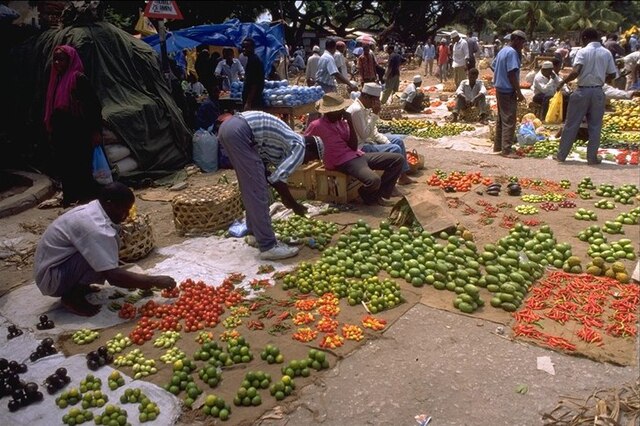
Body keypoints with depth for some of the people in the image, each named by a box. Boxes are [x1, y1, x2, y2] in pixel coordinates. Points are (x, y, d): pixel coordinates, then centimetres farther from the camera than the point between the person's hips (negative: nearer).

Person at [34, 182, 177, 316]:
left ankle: (78, 285, 10)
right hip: (51, 278, -9)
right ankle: (72, 296, -8)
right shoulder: (95, 228, -31)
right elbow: (113, 276, -33)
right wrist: (155, 281, -25)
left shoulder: (92, 210, -2)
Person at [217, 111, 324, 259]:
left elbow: (263, 171, 27)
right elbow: (277, 178, -8)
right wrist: (294, 205, 7)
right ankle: (268, 246, 1)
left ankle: (256, 233, 31)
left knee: (250, 187, 20)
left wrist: (284, 197, 32)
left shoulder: (289, 142, 25)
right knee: (257, 190, -4)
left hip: (229, 126, 10)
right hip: (239, 131, -10)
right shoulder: (299, 147, 0)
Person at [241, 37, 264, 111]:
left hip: (253, 102, -10)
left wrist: (248, 103, -22)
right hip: (253, 100, 10)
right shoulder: (252, 60, 16)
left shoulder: (253, 61, -15)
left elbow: (254, 84, -21)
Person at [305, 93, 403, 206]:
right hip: (343, 162, -8)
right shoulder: (317, 125, -7)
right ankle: (368, 195, 2)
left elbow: (354, 147, 4)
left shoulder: (342, 121, 12)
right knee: (374, 180, -36)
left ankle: (381, 195, 2)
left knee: (397, 159, 1)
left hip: (357, 155, 8)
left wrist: (350, 123, -4)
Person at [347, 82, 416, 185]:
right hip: (361, 148, -11)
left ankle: (403, 177, 17)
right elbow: (365, 134, -25)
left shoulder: (365, 108, 7)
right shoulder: (356, 110, -24)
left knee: (398, 140, 13)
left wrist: (387, 142, 0)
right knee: (395, 149, -20)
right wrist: (374, 114, -24)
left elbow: (373, 132, 11)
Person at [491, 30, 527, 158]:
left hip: (499, 89, 10)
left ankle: (498, 146, 22)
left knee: (501, 119, 16)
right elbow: (512, 74, -21)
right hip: (508, 91, -10)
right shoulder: (512, 52, -15)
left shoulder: (502, 51, 13)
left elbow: (493, 66, 22)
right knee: (509, 121, -8)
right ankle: (506, 150, -7)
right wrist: (519, 92, -18)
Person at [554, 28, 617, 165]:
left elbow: (576, 72, -19)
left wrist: (563, 82, -5)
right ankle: (592, 157, 10)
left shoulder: (583, 52, -7)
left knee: (571, 124, 4)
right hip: (598, 92, 3)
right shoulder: (606, 53, 5)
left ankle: (561, 155, 10)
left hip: (582, 91, -3)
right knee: (595, 126, 8)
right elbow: (612, 75, 7)